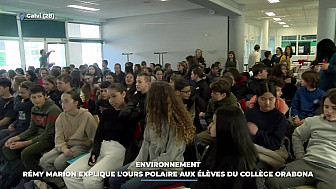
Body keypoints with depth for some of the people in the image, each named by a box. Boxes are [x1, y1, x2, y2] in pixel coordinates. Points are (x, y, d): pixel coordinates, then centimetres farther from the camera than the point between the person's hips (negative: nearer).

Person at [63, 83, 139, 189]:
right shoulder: (106, 113, 18)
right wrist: (94, 153, -4)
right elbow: (98, 136, 10)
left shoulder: (132, 115, 1)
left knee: (90, 178, -29)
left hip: (119, 150, -6)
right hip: (101, 148, 6)